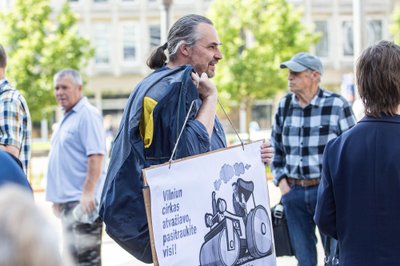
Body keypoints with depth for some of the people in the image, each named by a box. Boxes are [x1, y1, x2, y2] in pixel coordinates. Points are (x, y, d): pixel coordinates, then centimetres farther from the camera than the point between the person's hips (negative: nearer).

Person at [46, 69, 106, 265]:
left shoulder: (88, 115, -11)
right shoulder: (67, 117, 19)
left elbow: (96, 156, -20)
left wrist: (88, 193, -26)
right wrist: (58, 198, 21)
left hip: (83, 201, -10)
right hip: (68, 199, 10)